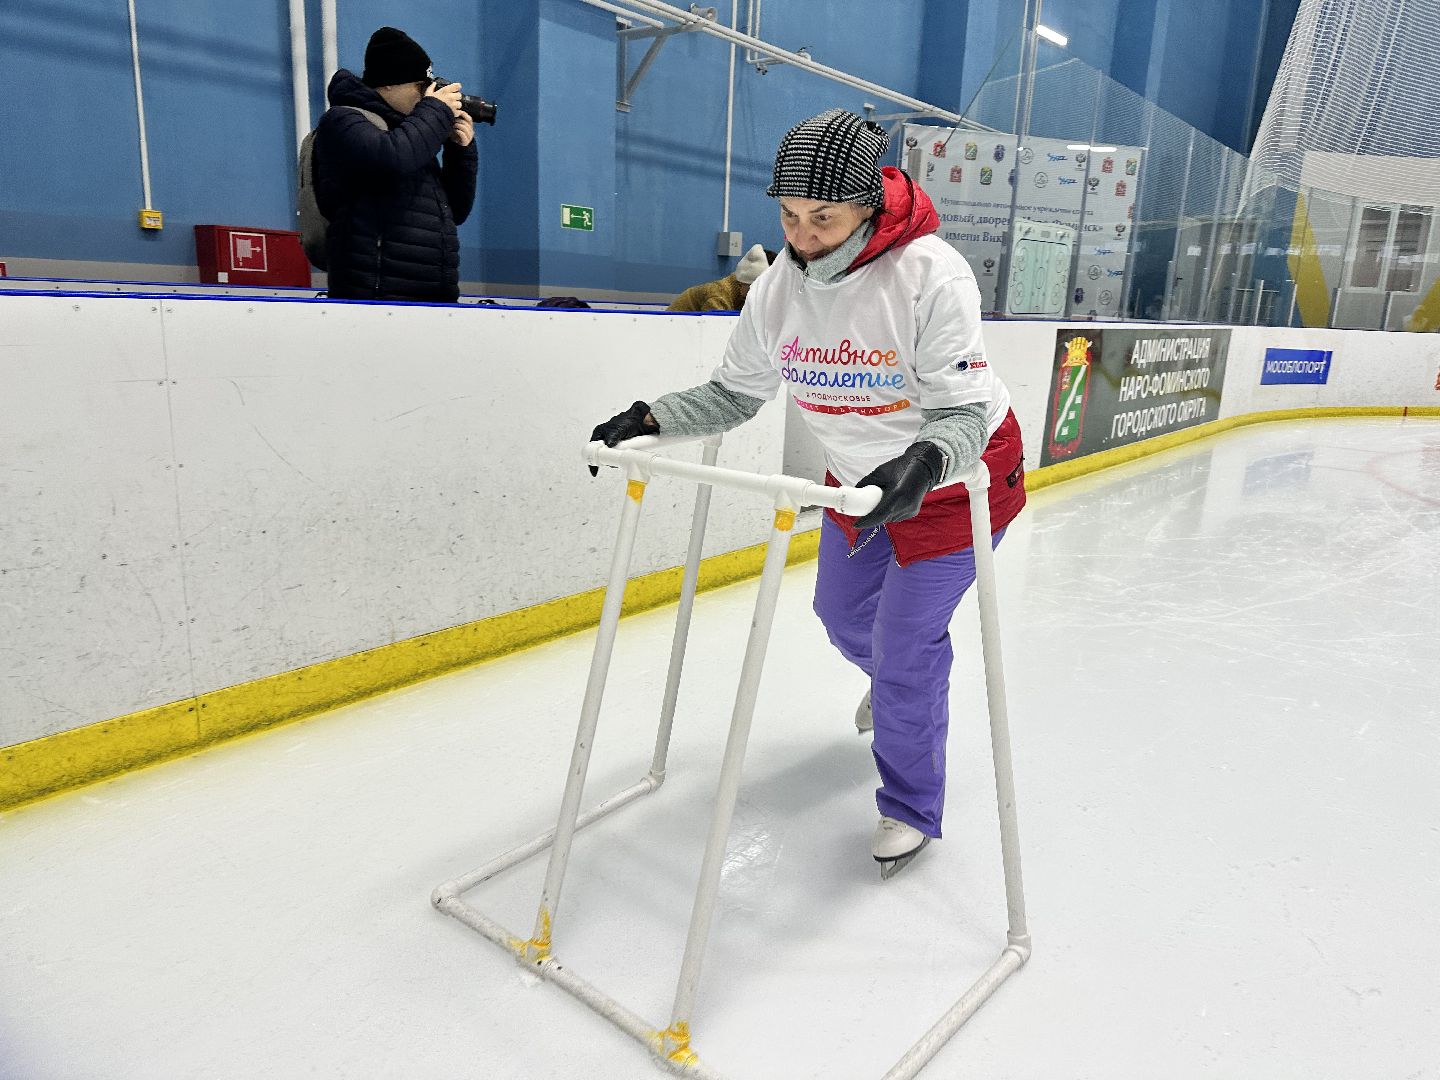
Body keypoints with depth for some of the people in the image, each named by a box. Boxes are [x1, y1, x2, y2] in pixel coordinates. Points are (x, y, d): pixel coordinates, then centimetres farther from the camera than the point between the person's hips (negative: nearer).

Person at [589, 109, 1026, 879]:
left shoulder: (932, 275, -31)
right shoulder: (779, 287, -14)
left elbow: (964, 412, -32)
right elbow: (734, 394, -6)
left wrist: (921, 465, -52)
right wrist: (651, 418, -20)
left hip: (955, 474, -6)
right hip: (862, 475, 6)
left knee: (906, 642, -7)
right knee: (843, 614, 20)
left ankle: (912, 807, 16)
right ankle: (897, 684, 57)